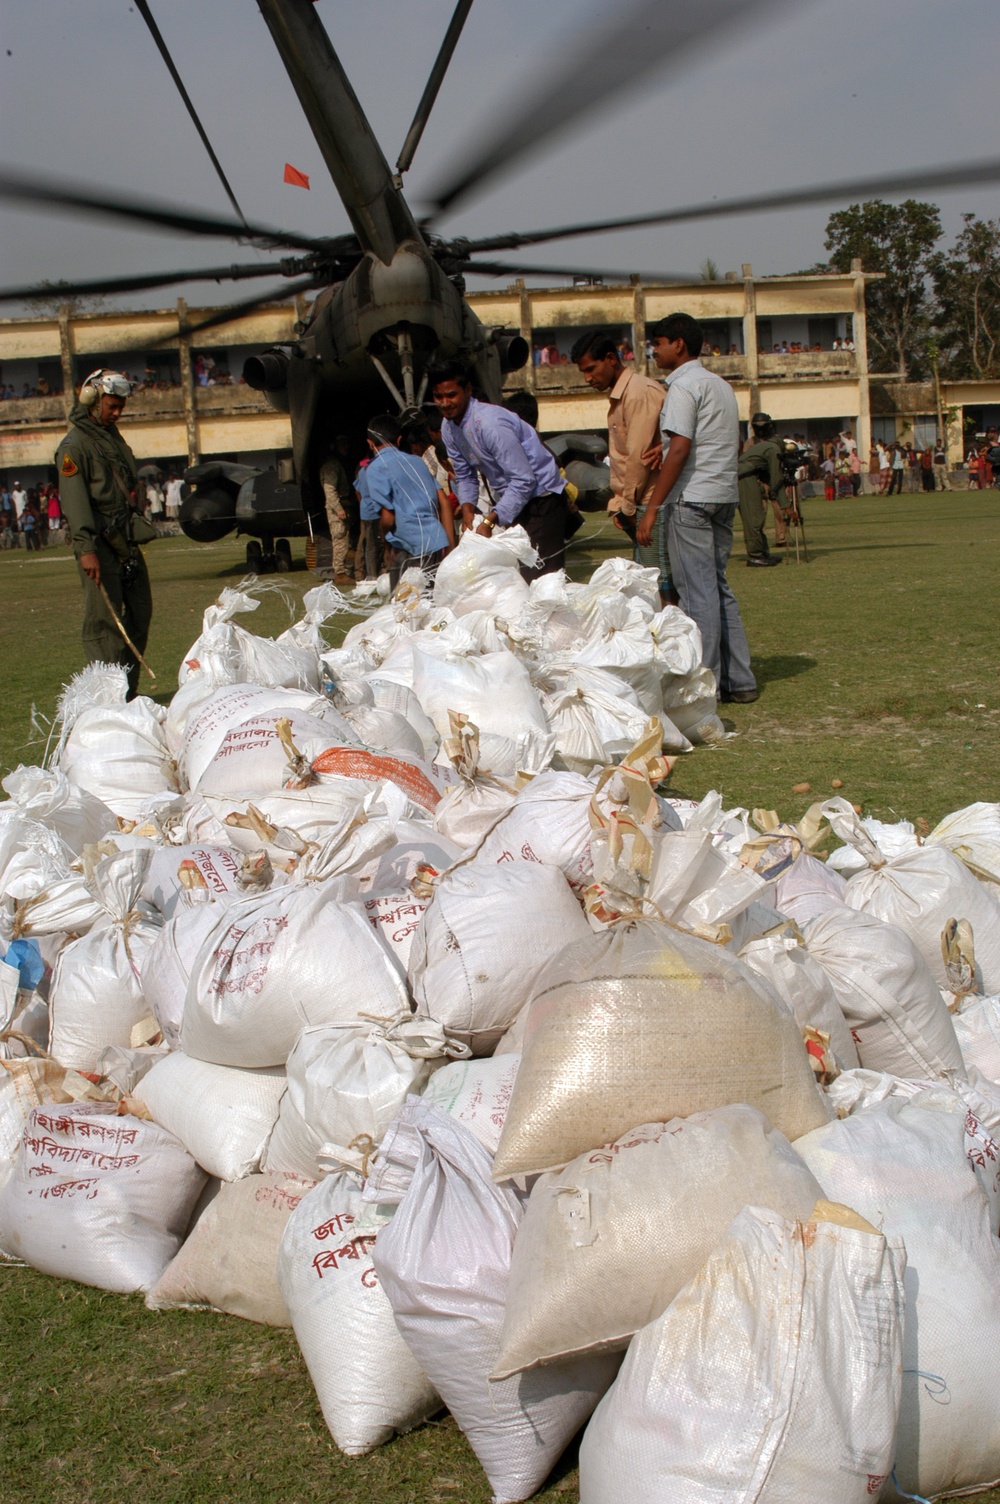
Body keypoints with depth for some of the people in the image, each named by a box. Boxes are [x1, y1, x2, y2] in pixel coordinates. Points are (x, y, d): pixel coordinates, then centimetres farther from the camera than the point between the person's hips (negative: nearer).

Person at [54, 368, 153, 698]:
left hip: (125, 538, 9)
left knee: (140, 611, 8)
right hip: (99, 541, -9)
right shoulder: (75, 445, -8)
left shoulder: (113, 437, 19)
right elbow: (74, 500, -16)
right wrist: (86, 548, -24)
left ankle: (128, 691, 15)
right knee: (104, 618, -9)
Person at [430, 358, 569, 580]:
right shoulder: (448, 427, 1)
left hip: (540, 497, -8)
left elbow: (524, 480, -26)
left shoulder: (490, 423, -26)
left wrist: (490, 521, -26)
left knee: (538, 576, -15)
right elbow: (464, 476, 12)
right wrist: (468, 510, -6)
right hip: (509, 498, 8)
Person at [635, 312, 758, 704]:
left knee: (698, 592, -6)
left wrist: (652, 508, -18)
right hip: (724, 496, 9)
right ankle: (739, 680, 13)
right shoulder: (720, 385, 19)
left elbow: (680, 449, -17)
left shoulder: (684, 386, -9)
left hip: (691, 498, -9)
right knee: (717, 588, 12)